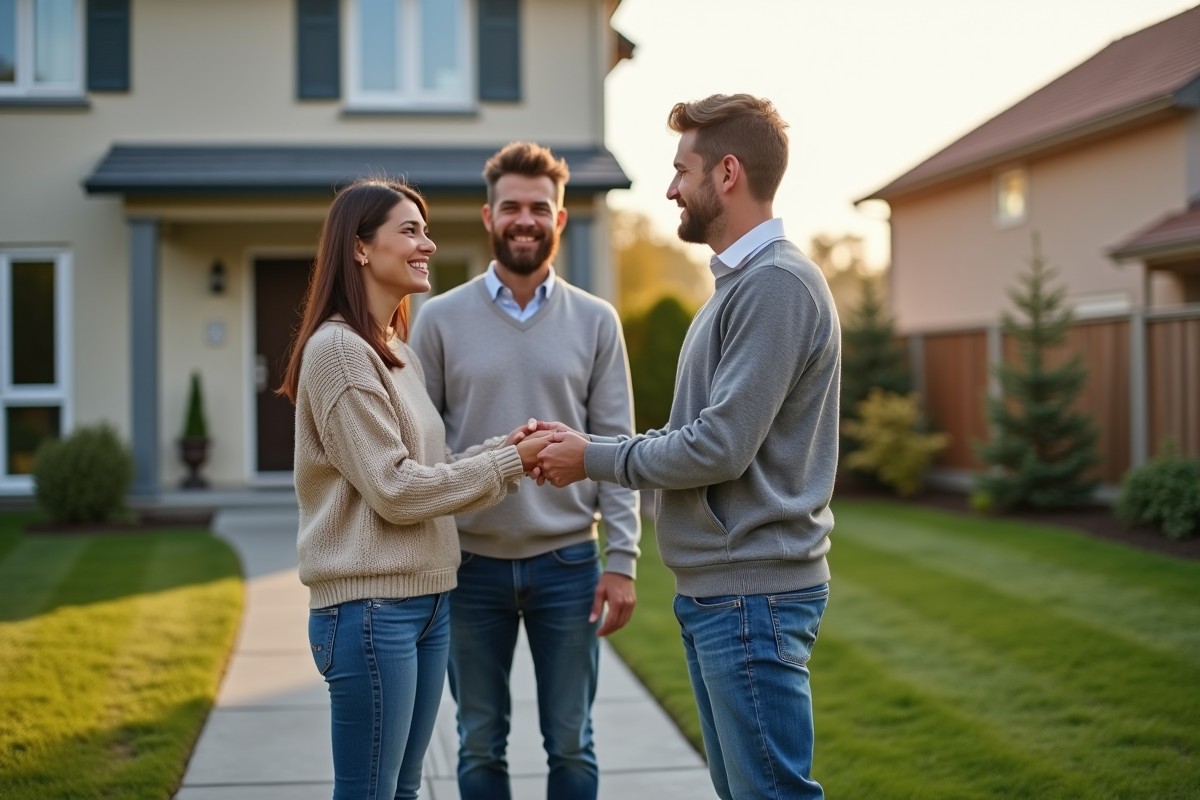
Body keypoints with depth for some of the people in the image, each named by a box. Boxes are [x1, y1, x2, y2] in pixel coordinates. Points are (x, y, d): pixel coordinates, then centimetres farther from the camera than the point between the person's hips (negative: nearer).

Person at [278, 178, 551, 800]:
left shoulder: (399, 354, 15)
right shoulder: (337, 349, -14)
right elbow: (394, 489, -17)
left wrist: (503, 447, -3)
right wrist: (510, 463, -12)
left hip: (426, 597, 9)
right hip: (370, 606, -9)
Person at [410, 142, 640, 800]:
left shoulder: (595, 321, 3)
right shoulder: (441, 319, 1)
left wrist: (622, 560, -4)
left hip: (567, 561, 0)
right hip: (471, 565, 0)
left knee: (571, 745, 9)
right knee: (480, 745, 11)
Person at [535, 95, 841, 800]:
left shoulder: (778, 284, -16)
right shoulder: (739, 281, 17)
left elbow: (718, 448, -21)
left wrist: (593, 459, -8)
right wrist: (583, 446, 5)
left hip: (752, 591, -10)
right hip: (713, 589, 10)